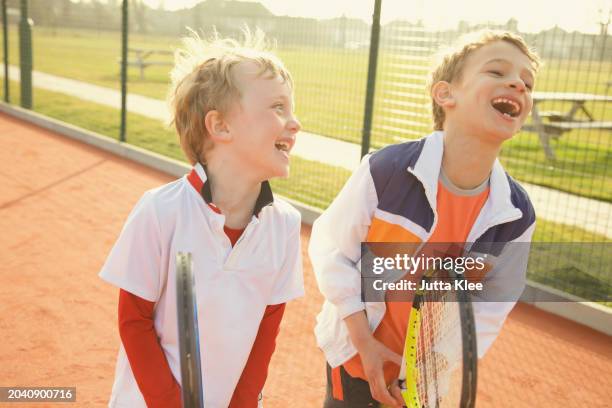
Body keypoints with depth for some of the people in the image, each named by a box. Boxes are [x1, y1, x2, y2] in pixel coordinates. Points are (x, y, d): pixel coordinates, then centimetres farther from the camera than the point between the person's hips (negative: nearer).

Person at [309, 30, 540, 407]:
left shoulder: (517, 214, -14)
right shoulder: (386, 169, -25)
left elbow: (492, 305, -3)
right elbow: (331, 248, -14)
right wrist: (364, 341, -13)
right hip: (356, 354, -2)